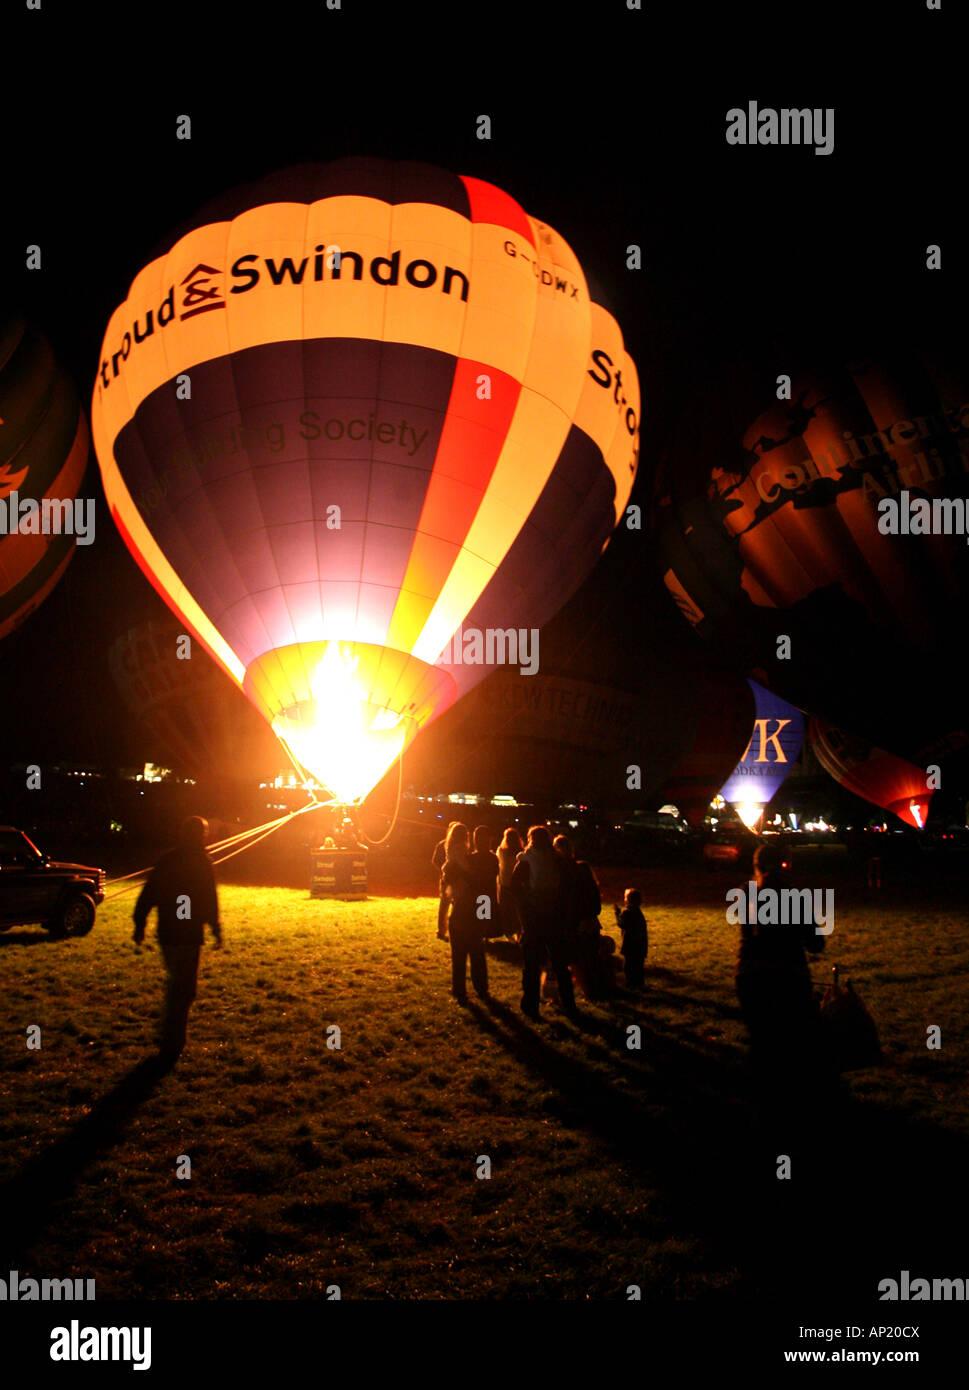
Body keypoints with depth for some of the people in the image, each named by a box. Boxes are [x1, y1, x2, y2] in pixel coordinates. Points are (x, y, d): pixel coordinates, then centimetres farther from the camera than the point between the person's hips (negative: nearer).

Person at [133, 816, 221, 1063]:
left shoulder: (167, 860, 7)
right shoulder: (201, 863, -12)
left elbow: (148, 894, 8)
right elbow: (209, 901, -13)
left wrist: (140, 925, 14)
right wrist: (216, 929, -5)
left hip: (166, 934, 7)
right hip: (188, 936, -7)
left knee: (176, 984, 23)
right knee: (184, 989, 1)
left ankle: (171, 1036, 32)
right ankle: (171, 1045, 1)